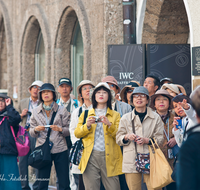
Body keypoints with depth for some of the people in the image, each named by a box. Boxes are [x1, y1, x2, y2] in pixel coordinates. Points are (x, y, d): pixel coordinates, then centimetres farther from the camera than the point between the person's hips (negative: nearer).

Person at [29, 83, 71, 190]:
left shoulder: (62, 110, 6)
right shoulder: (36, 112, 10)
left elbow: (69, 130, 4)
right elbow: (31, 133, 12)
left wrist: (60, 129, -16)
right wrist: (36, 130, -10)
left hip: (60, 150, -1)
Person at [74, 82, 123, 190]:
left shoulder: (115, 115, 17)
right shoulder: (86, 114, 20)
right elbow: (77, 134, 12)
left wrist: (109, 124, -12)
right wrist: (87, 126, -6)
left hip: (109, 157, 0)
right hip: (91, 156, 0)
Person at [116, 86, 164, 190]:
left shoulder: (155, 117, 9)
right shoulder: (125, 118, 13)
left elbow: (160, 138, 5)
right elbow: (118, 139, 11)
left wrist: (147, 140, -13)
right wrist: (127, 137, -10)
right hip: (131, 161, 1)